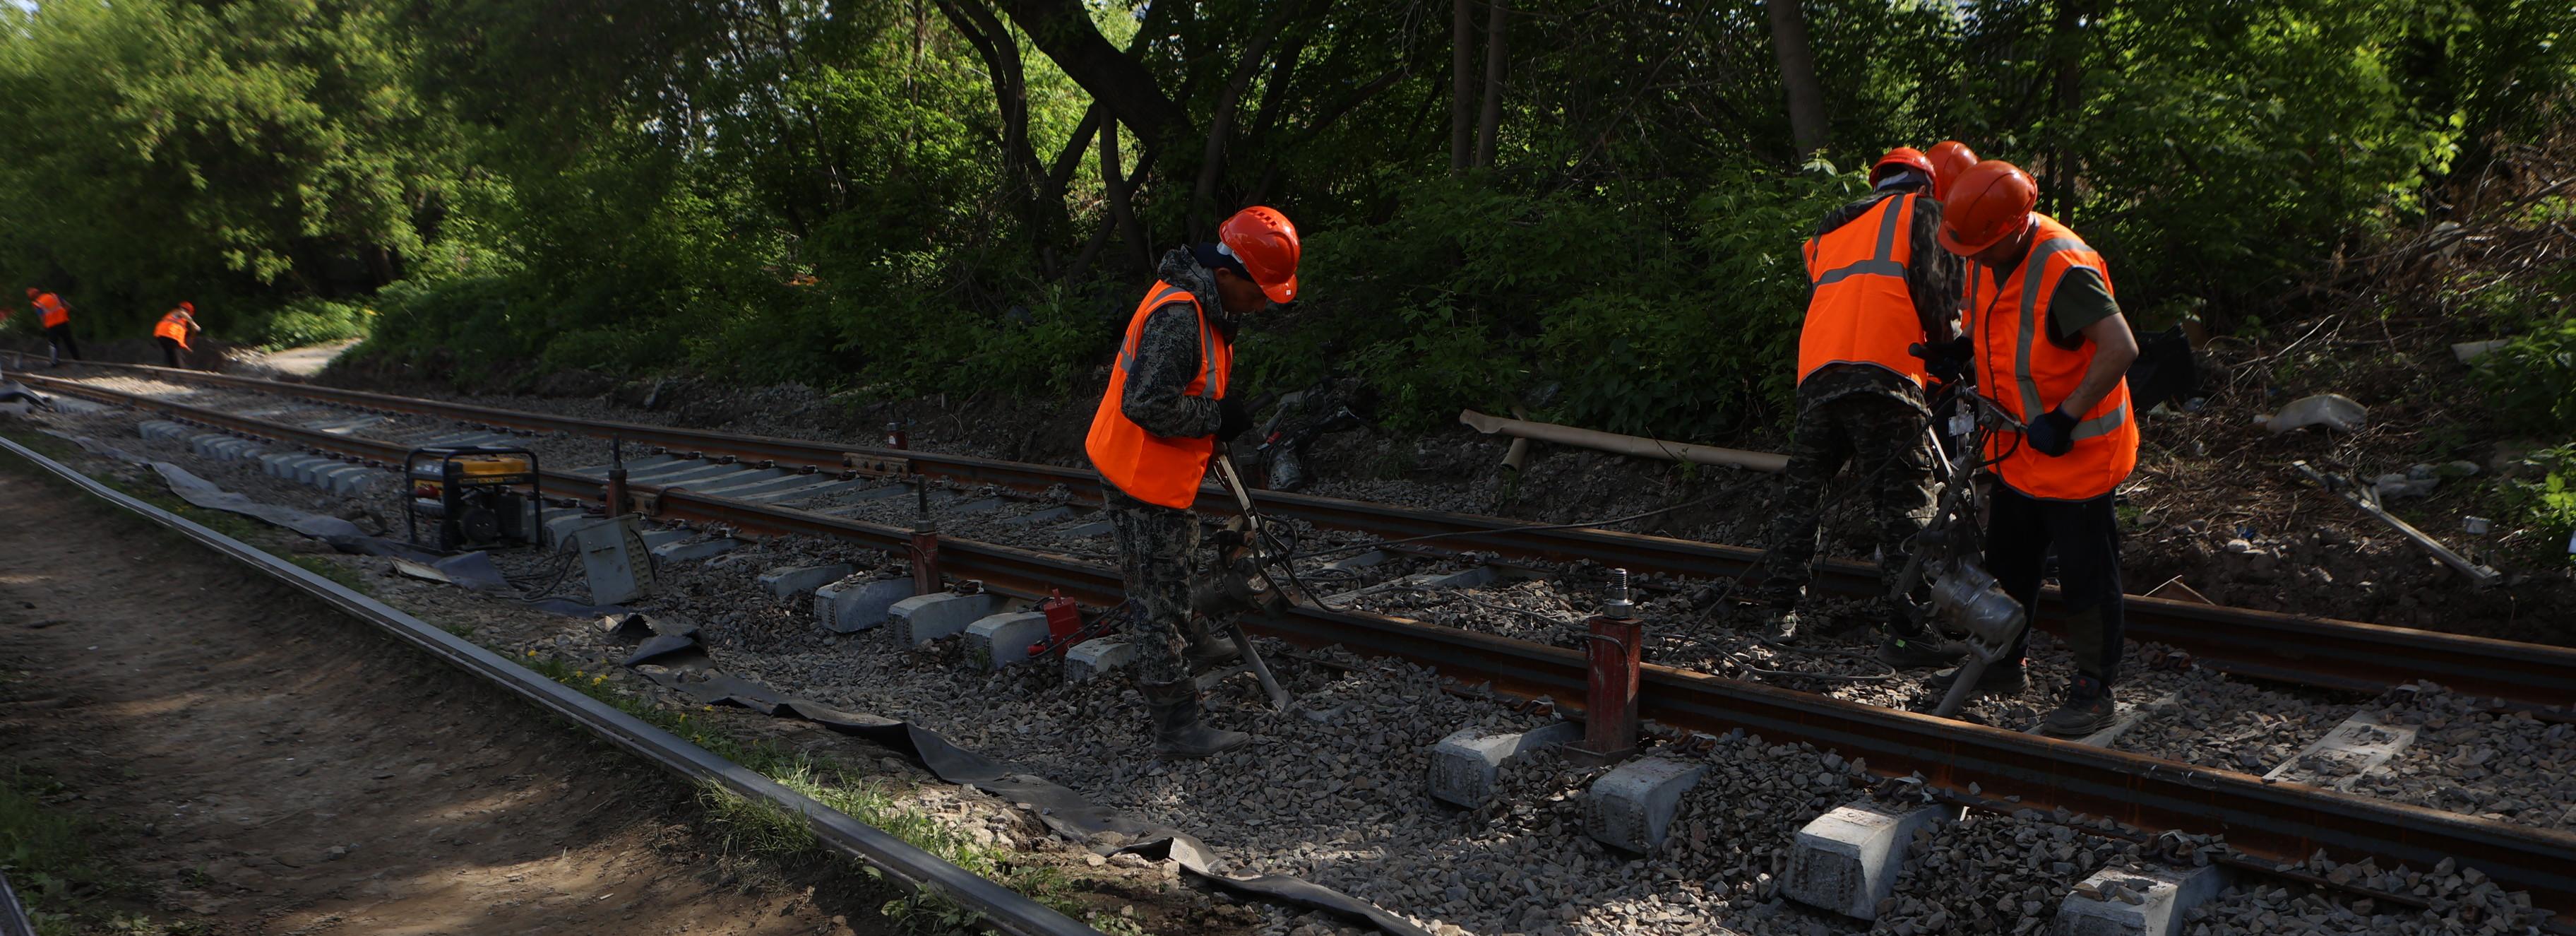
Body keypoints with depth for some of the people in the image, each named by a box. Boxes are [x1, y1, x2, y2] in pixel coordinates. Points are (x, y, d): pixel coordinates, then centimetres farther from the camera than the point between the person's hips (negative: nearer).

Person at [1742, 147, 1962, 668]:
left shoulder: (1828, 232, 32)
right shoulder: (1921, 211, 15)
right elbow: (1937, 291, 1)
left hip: (1816, 375, 6)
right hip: (1884, 375, -6)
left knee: (1802, 493, 15)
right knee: (1904, 506, -6)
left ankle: (1781, 611, 17)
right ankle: (1906, 631, -10)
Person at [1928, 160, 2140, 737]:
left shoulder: (2065, 270, -28)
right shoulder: (1989, 260, 0)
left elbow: (2121, 348, -32)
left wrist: (2065, 419, -29)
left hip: (2076, 451, -9)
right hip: (2019, 449, 9)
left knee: (2085, 573, 3)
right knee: (2008, 560, 20)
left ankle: (2093, 694, 15)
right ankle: (2004, 666, 37)